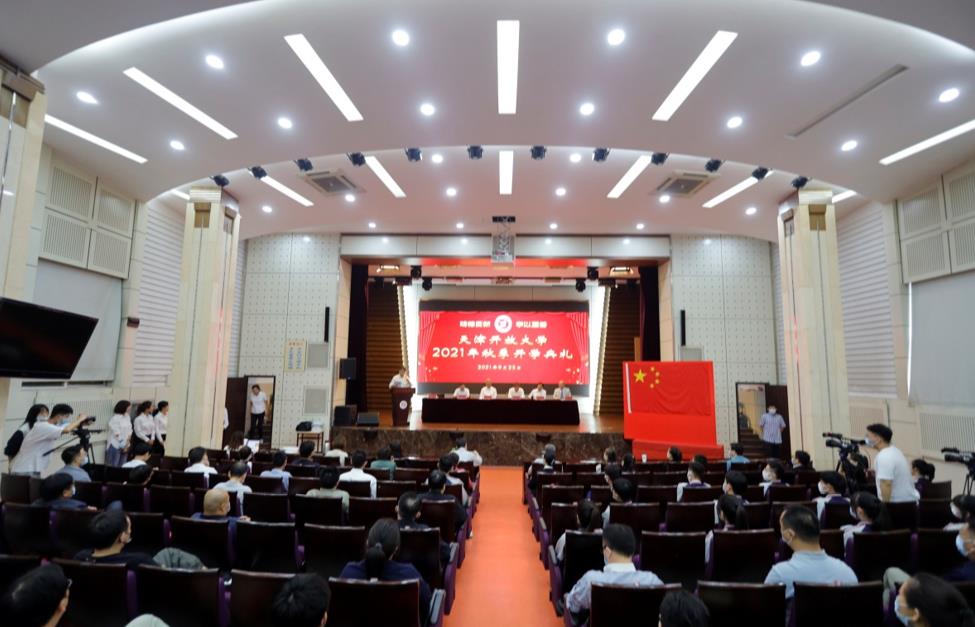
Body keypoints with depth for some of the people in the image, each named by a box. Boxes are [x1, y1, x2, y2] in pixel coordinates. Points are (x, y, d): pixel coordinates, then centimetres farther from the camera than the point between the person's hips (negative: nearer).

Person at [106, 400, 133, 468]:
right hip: (116, 445, -6)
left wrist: (127, 445, -4)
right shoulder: (115, 418, -13)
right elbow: (116, 433, -15)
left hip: (125, 446, 7)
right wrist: (122, 445, -10)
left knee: (122, 466, 13)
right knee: (113, 466, -2)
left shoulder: (127, 417, 7)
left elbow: (129, 432, 5)